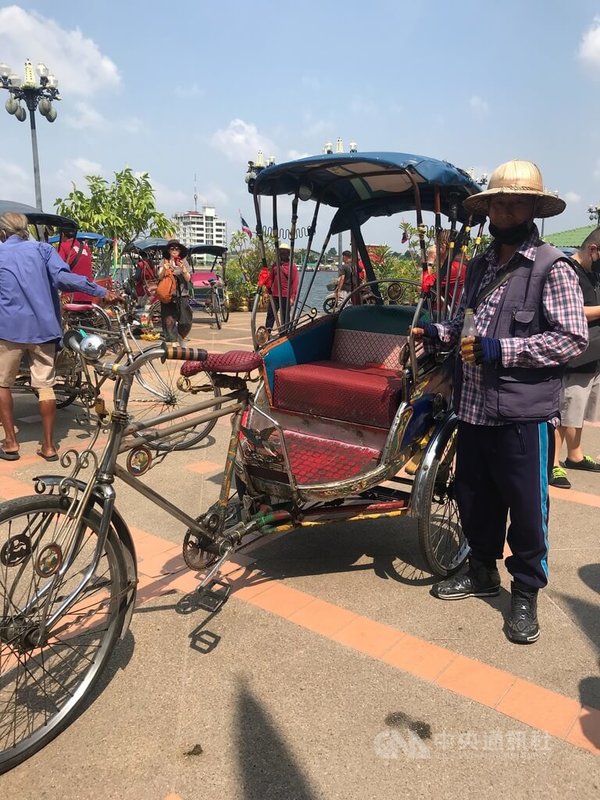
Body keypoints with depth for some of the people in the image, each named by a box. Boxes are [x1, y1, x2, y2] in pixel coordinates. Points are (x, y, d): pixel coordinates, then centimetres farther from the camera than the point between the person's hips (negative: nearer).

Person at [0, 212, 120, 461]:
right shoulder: (42, 248, 7)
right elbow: (63, 277, -10)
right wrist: (102, 292, -10)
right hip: (42, 327, 1)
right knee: (45, 385, 7)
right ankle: (48, 445, 10)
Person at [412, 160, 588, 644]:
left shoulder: (552, 267, -7)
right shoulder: (480, 267, 13)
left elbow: (573, 339, -14)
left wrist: (500, 349, -19)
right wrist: (438, 332, 4)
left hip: (525, 414, -6)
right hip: (474, 409, 7)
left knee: (526, 509, 7)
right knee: (474, 497, 17)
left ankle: (526, 594, 26)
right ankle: (483, 572, 39)